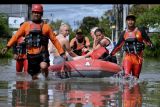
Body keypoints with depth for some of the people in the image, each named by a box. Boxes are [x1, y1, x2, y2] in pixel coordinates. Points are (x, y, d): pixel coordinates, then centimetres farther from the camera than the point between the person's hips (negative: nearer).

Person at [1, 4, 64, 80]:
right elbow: (16, 36, 4)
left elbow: (54, 40, 6)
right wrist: (8, 46, -6)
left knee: (43, 66, -31)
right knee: (34, 77, 7)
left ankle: (46, 79, -1)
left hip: (42, 54, -2)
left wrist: (62, 53, 3)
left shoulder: (46, 27, 4)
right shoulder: (26, 25, 7)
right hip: (31, 55, 2)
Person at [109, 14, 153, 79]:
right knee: (127, 75, -18)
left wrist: (151, 46, -18)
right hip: (127, 56, 1)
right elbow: (118, 45, 17)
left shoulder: (140, 32, 4)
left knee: (136, 77, 5)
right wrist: (111, 54, 15)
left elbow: (147, 41, 4)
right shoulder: (124, 33, 11)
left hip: (138, 57, -1)